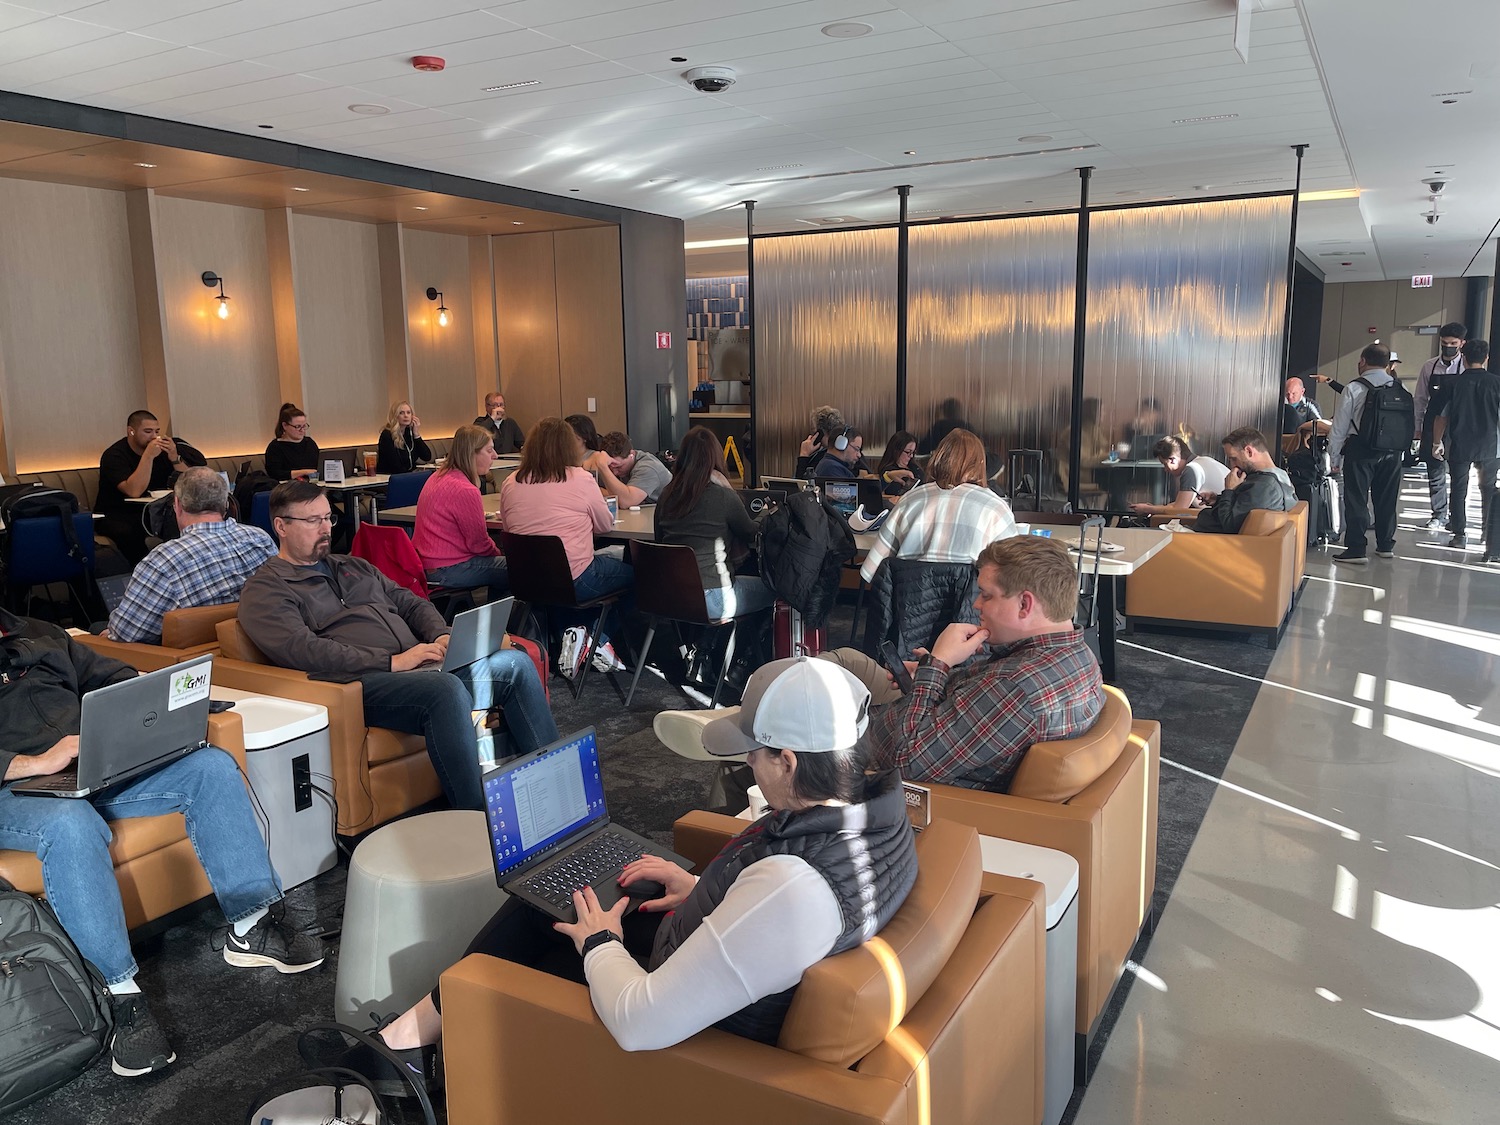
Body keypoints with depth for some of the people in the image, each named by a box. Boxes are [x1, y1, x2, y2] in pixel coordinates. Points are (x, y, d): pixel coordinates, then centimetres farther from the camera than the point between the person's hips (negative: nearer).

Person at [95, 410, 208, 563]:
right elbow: (134, 491, -27)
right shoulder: (114, 455, -11)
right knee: (128, 533, -37)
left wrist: (175, 458, -18)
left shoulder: (163, 449, 3)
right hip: (116, 515, -4)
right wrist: (148, 456, -29)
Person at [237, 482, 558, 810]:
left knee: (516, 663, -12)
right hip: (363, 682, -7)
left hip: (422, 666, 8)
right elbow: (302, 650, -12)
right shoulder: (264, 590, 5)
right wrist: (392, 662, -17)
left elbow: (412, 603, 27)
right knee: (446, 688, -37)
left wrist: (440, 637, 3)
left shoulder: (354, 567, 29)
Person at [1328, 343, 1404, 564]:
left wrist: (1334, 456, 1)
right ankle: (1386, 545, 25)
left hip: (1361, 451, -5)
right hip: (1392, 452, 5)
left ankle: (1356, 549, -4)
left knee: (1356, 500, -1)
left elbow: (1340, 426, -7)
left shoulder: (1354, 389, -9)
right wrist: (1400, 447, 14)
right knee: (1386, 499, 15)